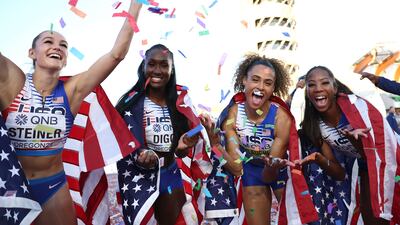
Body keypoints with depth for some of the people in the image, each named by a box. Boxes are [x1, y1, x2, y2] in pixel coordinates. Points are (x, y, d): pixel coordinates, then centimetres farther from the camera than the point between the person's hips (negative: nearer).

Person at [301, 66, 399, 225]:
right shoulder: (316, 126, -13)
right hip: (365, 171, 4)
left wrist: (355, 140, -40)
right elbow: (340, 174, -11)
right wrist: (319, 159, -31)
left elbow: (381, 155, -21)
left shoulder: (356, 106, -26)